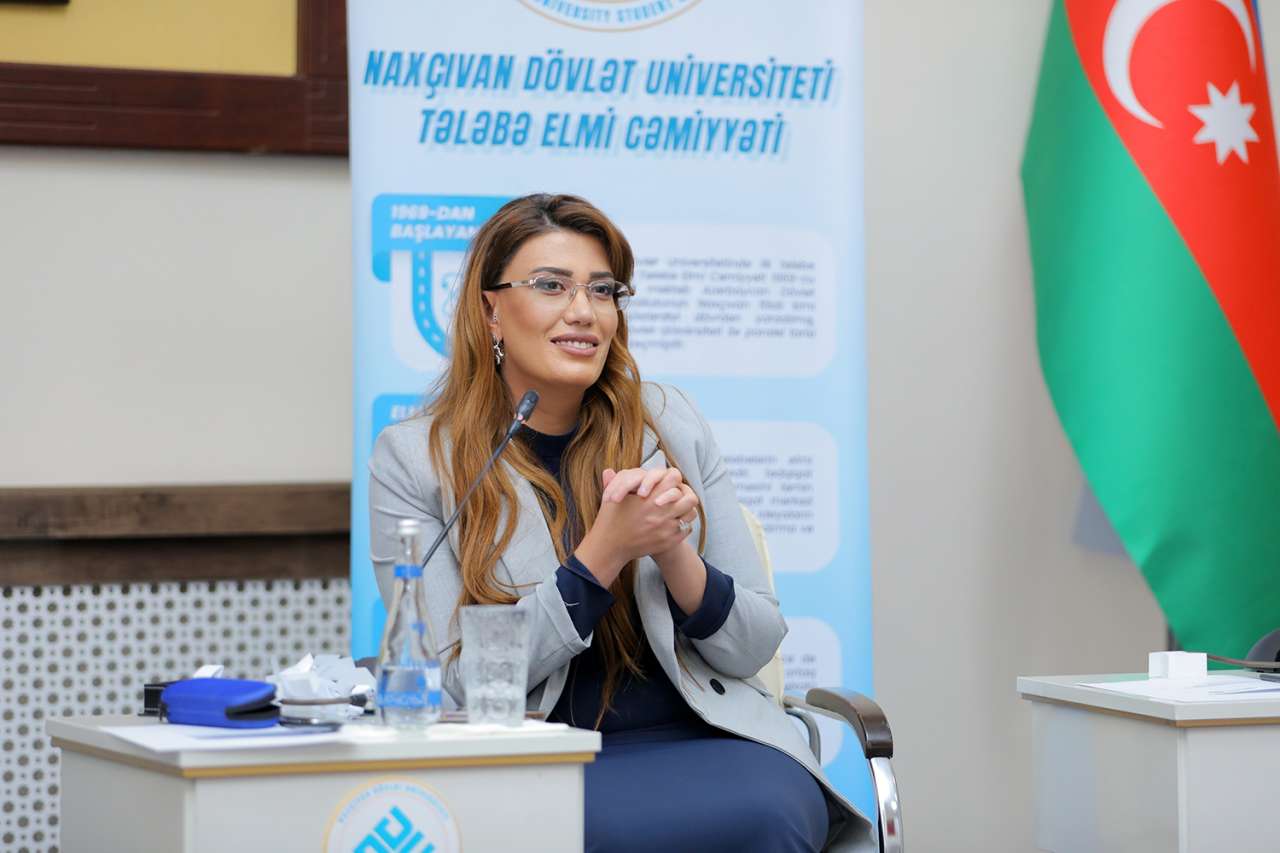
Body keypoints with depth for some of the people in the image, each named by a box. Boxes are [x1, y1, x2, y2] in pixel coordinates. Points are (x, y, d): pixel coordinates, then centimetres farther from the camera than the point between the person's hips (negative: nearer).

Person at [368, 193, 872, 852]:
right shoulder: (412, 461, 0)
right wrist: (605, 552, -16)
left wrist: (673, 551, -13)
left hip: (700, 741, 4)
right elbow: (462, 683, -7)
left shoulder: (668, 423, 9)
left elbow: (755, 646, 8)